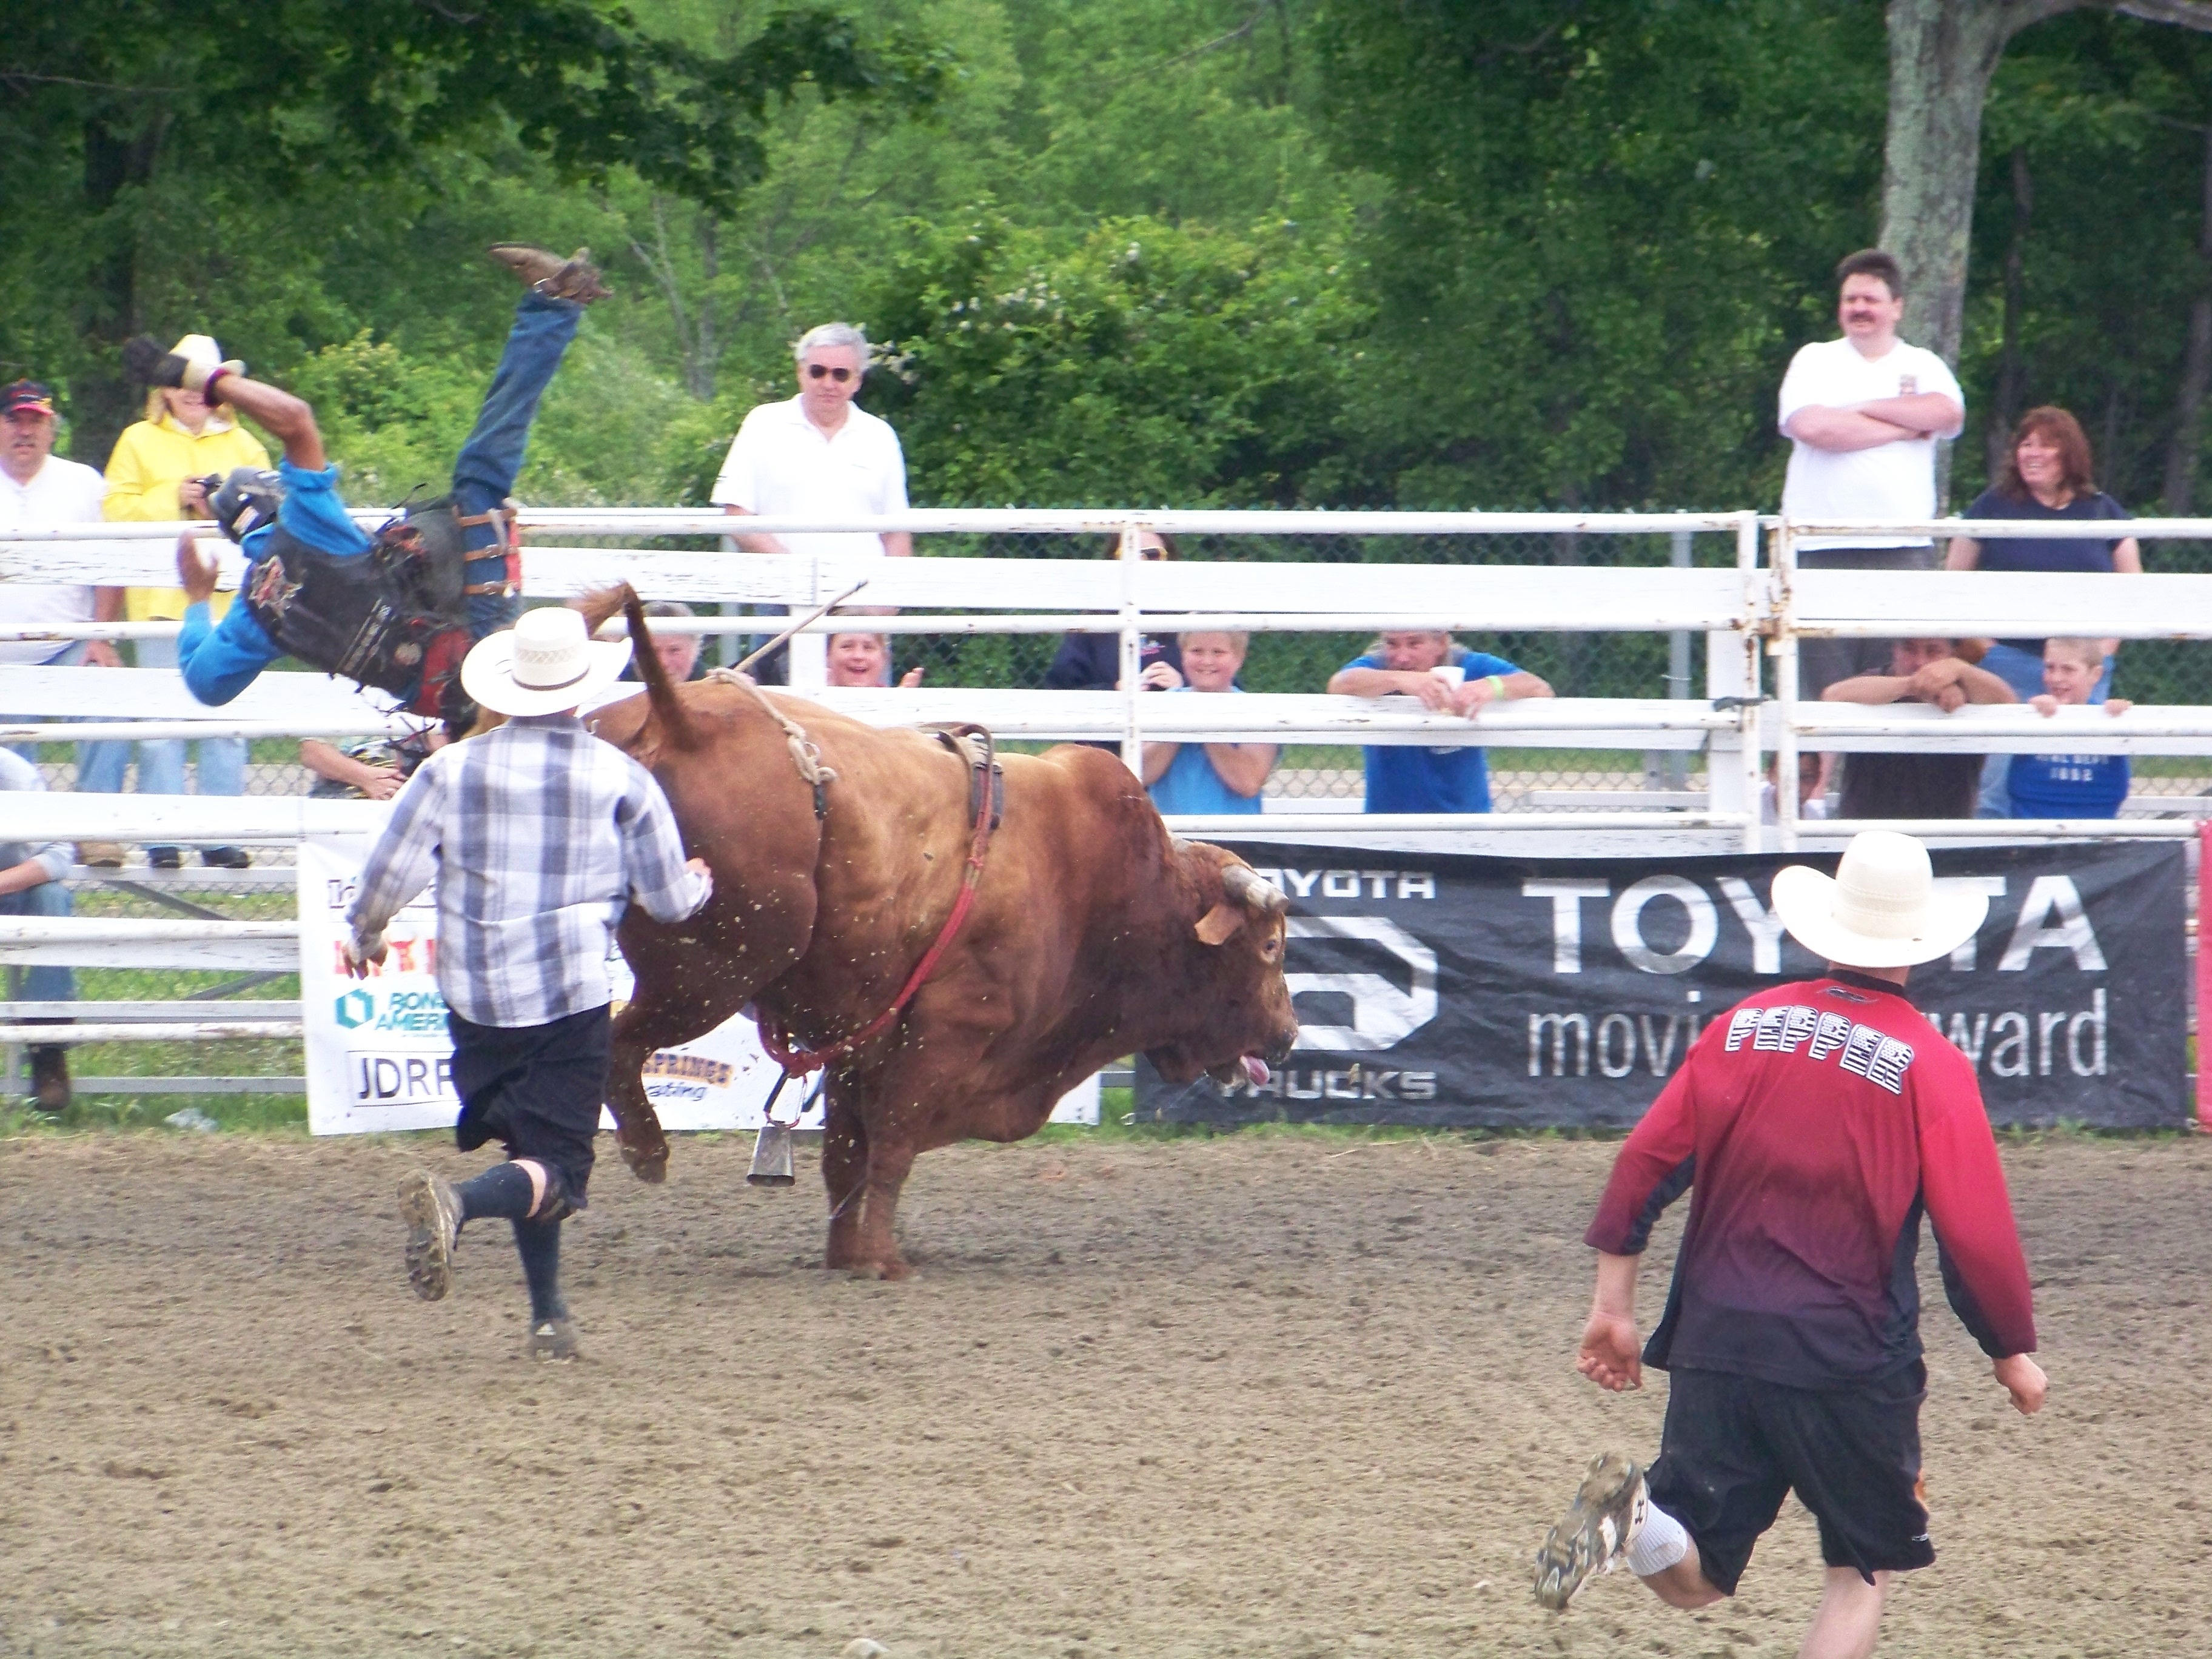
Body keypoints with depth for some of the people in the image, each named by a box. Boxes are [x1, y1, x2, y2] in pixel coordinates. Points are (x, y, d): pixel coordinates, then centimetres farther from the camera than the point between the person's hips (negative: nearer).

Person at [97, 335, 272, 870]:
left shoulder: (243, 445, 16)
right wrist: (172, 498, -11)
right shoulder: (139, 442, 12)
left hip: (228, 600, 1)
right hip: (162, 599, -1)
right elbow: (117, 512, 1)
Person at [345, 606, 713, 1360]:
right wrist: (700, 883, 27)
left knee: (526, 1150, 20)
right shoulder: (622, 780, -3)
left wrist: (363, 940, 20)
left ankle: (548, 1314, 18)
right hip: (572, 1000, -3)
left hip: (476, 1000, 3)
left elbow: (388, 875, 0)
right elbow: (671, 901, 3)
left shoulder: (452, 769, -1)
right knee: (554, 1170, -3)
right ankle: (459, 1203, -33)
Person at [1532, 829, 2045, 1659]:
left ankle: (1630, 1511, -24)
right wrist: (2012, 1351, 9)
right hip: (1853, 1357, -3)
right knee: (1864, 1571, 13)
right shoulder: (1931, 1068, -6)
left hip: (1715, 1341, 3)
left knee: (1691, 1579, 9)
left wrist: (1613, 1306, 11)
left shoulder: (1746, 1026, 6)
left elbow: (1645, 1163, 4)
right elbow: (1976, 1232, -6)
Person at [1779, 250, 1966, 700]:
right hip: (1823, 550, -1)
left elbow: (1947, 414, -6)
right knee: (1823, 692, -6)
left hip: (1903, 549, 1)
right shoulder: (1815, 361, 12)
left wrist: (1864, 408, -3)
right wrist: (1905, 427, -3)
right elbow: (1811, 427, -8)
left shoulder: (1923, 367, 16)